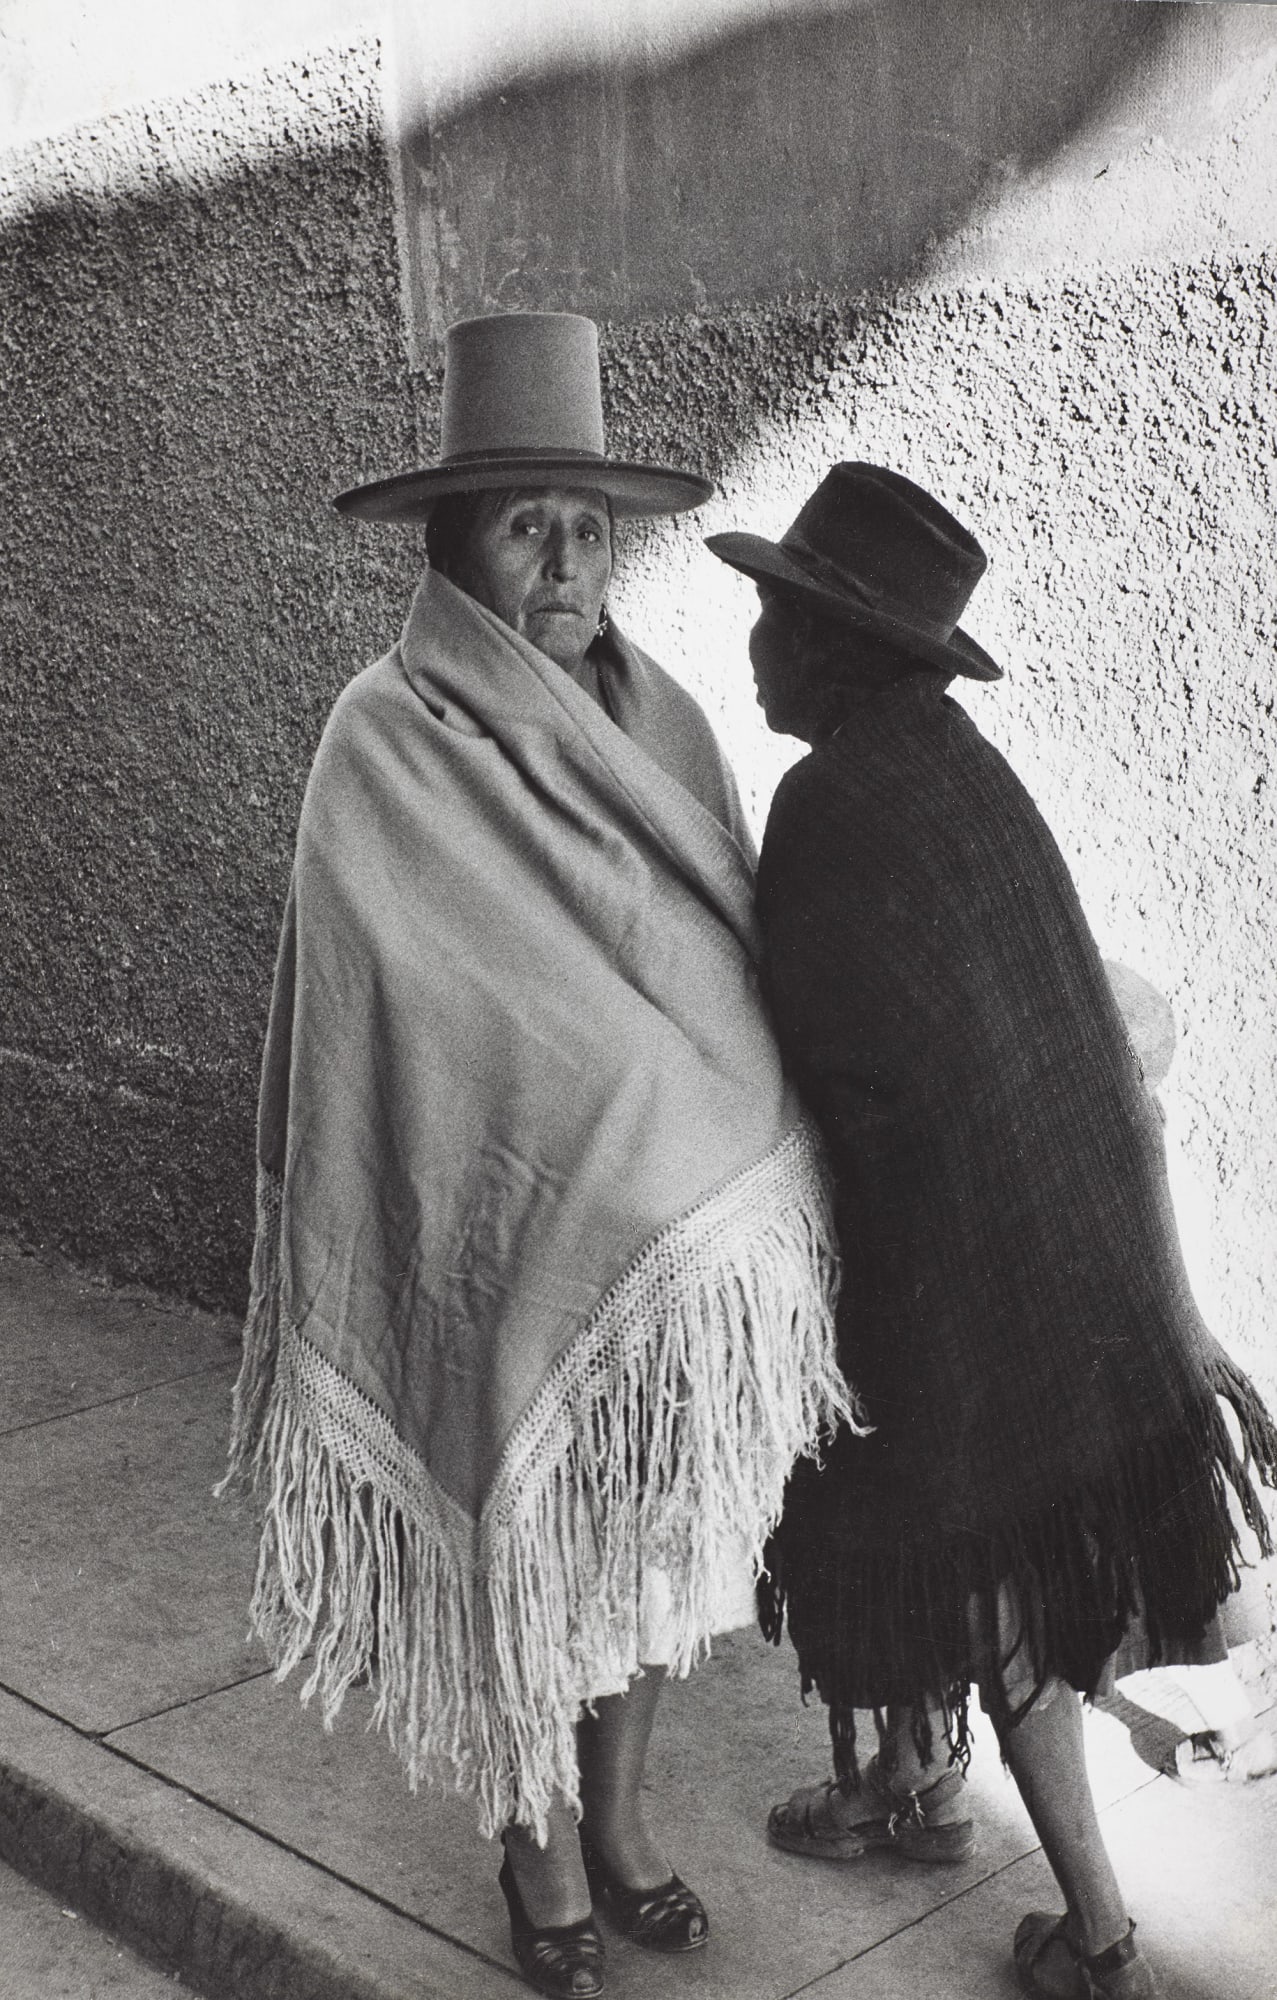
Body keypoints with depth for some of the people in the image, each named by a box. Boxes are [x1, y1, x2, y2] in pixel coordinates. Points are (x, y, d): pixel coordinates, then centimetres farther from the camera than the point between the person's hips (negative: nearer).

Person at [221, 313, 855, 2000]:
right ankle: (540, 1850, 34)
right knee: (530, 1539, 11)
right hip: (506, 1231, -5)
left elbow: (733, 961, 9)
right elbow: (401, 1018, -15)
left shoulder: (663, 724, 3)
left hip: (687, 1221, 5)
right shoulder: (388, 748, -13)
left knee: (650, 1534, 17)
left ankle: (620, 1814, 39)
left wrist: (748, 1167, 4)